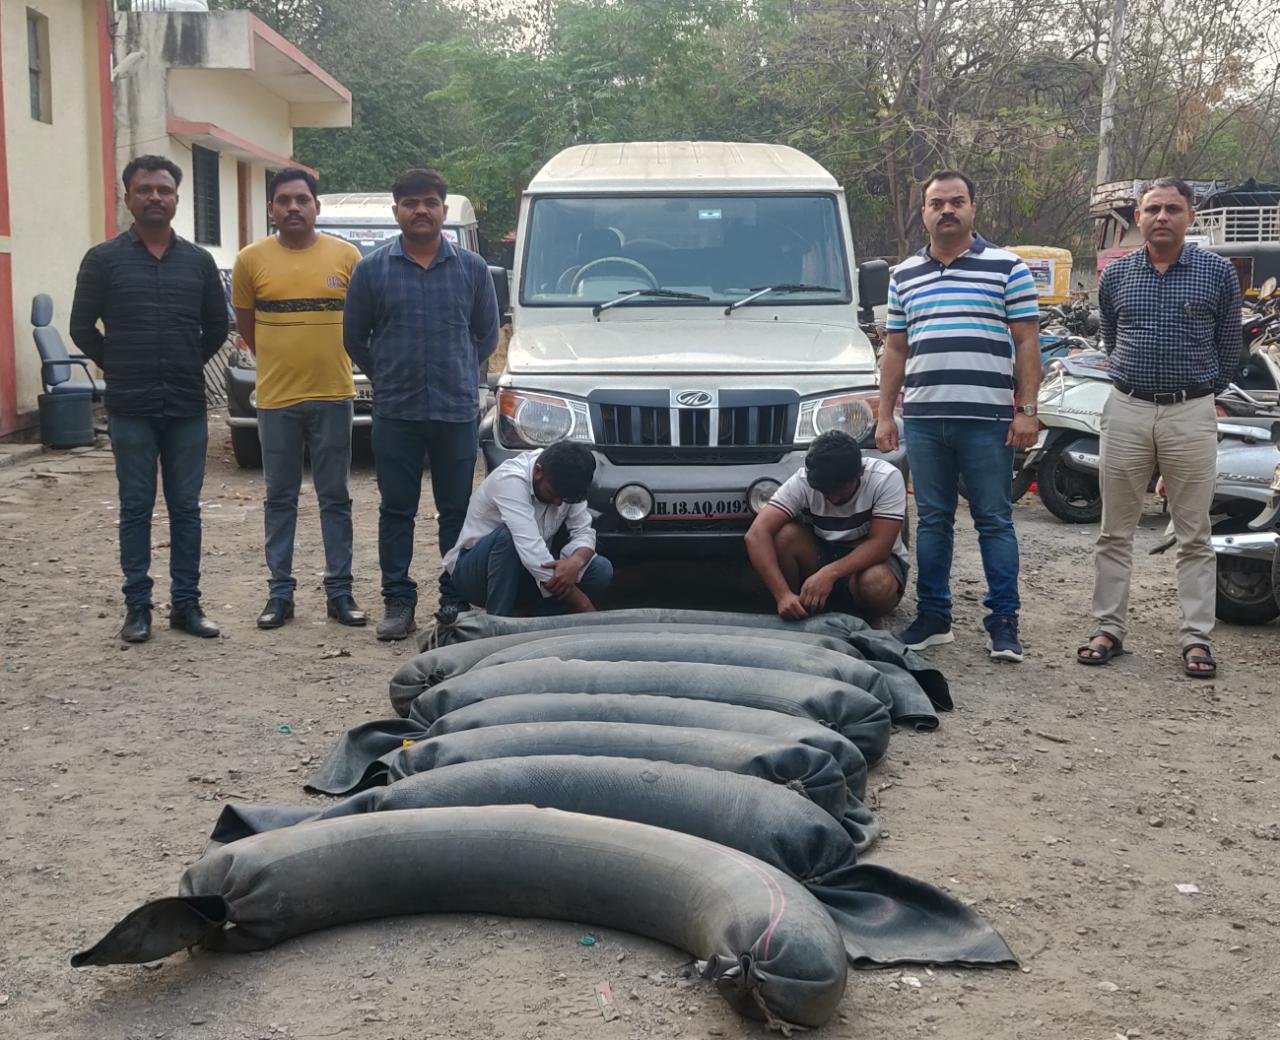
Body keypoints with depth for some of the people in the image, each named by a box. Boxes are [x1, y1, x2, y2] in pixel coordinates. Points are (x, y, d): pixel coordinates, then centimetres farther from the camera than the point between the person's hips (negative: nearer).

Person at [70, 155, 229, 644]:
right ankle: (137, 606, 11)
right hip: (130, 408, -2)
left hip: (187, 407, 2)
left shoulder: (198, 261, 7)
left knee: (186, 508, 6)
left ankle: (186, 603, 13)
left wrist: (185, 368, 12)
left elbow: (217, 325, 15)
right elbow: (83, 328, 4)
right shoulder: (103, 259, 0)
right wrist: (121, 368, 7)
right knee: (136, 508, 4)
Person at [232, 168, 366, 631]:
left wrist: (327, 362, 10)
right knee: (280, 499, 8)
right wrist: (280, 363, 11)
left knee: (335, 498, 6)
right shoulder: (252, 259, 0)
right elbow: (245, 324, 12)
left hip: (332, 396, 0)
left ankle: (339, 590, 14)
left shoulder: (346, 255, 0)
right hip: (276, 399, 0)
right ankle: (280, 592, 16)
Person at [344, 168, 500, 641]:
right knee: (396, 510, 3)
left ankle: (456, 599, 14)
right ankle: (398, 601, 10)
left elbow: (486, 334, 14)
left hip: (457, 411, 1)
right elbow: (354, 337, 10)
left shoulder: (472, 268, 4)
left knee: (457, 509, 5)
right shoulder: (371, 270, 2)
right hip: (396, 412, 0)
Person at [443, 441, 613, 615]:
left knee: (601, 570, -14)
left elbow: (584, 531, -8)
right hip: (472, 572, -6)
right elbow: (531, 550, -37)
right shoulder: (510, 480, -29)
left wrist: (575, 562, -34)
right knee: (508, 536, -37)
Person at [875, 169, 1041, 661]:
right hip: (922, 418, 4)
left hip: (988, 419, -3)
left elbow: (1026, 344, 0)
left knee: (994, 522, 2)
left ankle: (1003, 622, 9)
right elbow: (895, 349, 15)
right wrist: (885, 414, 10)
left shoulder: (1007, 268, 2)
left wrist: (1027, 410, -7)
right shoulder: (903, 276, 13)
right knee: (932, 521, 10)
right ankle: (933, 617, 19)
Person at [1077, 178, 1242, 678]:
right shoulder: (1115, 275, 6)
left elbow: (1228, 347, 10)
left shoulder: (1218, 273, 0)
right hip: (1126, 411, 2)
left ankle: (1197, 638, 9)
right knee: (1115, 531, 6)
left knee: (1194, 536, 4)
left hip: (1191, 415, -2)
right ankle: (1109, 630, 15)